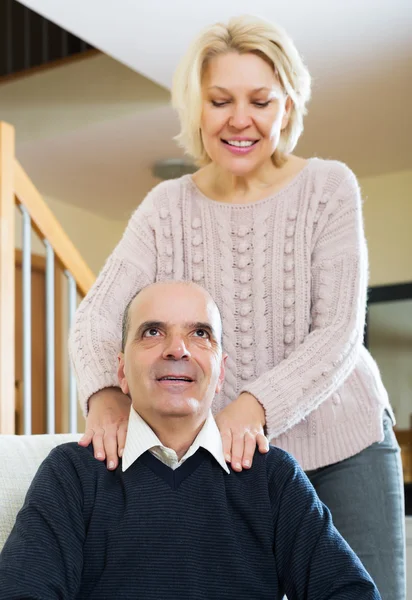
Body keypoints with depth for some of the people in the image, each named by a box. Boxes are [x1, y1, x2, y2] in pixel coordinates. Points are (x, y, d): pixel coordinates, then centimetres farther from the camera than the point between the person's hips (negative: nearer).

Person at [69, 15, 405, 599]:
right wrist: (105, 393, -30)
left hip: (343, 446, -1)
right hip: (230, 461, 1)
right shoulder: (167, 207, -1)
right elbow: (98, 313, -8)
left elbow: (339, 333, -13)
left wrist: (255, 404, -30)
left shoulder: (328, 188, -7)